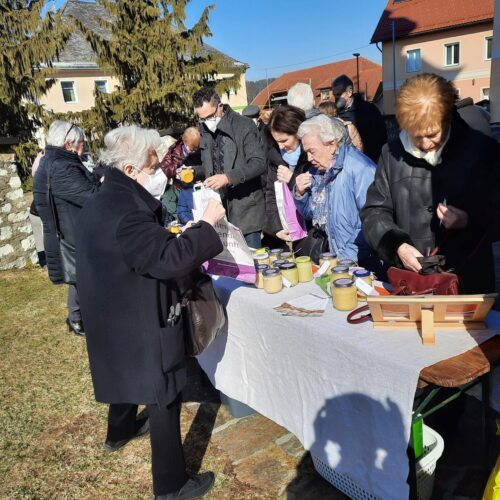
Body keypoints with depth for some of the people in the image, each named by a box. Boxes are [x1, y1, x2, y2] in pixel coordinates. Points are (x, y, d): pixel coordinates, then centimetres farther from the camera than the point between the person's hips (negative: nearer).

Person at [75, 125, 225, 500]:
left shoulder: (100, 203, 4)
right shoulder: (126, 213, -29)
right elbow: (170, 259, -34)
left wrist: (172, 237, 9)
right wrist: (207, 224, -25)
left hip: (114, 317, 10)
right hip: (140, 324, -10)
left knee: (126, 372, 32)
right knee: (164, 399, 3)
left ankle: (120, 431, 57)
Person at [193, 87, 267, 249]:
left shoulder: (244, 126, -10)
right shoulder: (205, 129, 9)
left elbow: (259, 163, -18)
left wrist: (228, 178, -28)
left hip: (245, 207, -5)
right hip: (218, 205, 5)